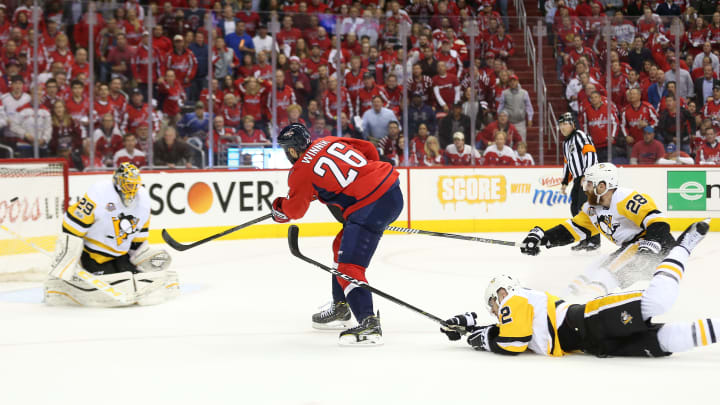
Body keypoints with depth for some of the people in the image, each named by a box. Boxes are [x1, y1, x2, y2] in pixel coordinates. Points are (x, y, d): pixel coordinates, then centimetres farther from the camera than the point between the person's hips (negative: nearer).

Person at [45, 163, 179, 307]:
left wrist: (146, 255, 10)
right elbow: (73, 223, -21)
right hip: (95, 255, -6)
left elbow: (140, 231, 15)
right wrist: (67, 256, -22)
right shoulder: (99, 193, -23)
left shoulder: (143, 198, 0)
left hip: (121, 255, 6)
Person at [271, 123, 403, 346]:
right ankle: (340, 309, 37)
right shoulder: (328, 142, 14)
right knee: (342, 246, 26)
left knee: (349, 266, -11)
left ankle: (369, 323, -26)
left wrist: (278, 208, 29)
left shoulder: (301, 171, -4)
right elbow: (368, 149, 19)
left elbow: (294, 210, 8)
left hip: (370, 207, -10)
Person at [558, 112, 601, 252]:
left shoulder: (580, 135, -9)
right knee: (575, 209, 7)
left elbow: (590, 154, -19)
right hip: (578, 179, 10)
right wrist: (565, 182, 24)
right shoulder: (566, 143, 22)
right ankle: (585, 240, 14)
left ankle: (594, 240, -12)